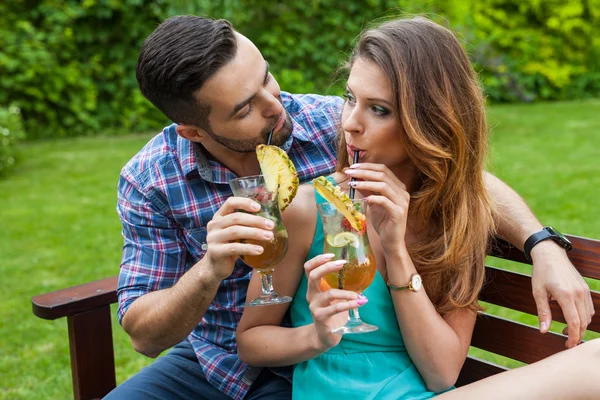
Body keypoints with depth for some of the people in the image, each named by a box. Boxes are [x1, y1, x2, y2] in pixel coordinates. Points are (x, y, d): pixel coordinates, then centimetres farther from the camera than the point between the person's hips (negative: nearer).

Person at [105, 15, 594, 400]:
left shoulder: (334, 125, -15)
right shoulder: (147, 181, -13)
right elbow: (143, 334, -13)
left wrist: (543, 245, -21)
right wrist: (209, 271, -33)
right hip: (206, 359, 2)